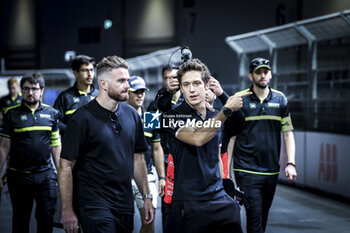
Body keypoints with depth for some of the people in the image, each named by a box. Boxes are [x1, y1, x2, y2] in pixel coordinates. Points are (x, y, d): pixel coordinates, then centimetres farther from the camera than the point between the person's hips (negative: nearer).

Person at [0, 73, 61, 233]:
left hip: (45, 174, 1)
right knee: (20, 220, 10)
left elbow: (56, 145, 11)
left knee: (47, 217, 1)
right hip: (18, 176, -1)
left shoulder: (51, 113, 6)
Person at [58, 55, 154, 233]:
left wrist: (147, 197, 12)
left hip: (125, 205, 6)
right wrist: (67, 210, -14)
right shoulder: (82, 118, -10)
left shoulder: (132, 115, 8)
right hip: (94, 205, -6)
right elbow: (66, 167, -10)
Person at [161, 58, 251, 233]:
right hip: (189, 202, -5)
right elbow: (197, 139, -23)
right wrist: (227, 109, -19)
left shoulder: (216, 116, 14)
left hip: (219, 197, 5)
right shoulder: (172, 117, -6)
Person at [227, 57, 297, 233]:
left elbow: (287, 133, 10)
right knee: (255, 219, -10)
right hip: (247, 171, -4)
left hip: (272, 171, 4)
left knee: (263, 217, 13)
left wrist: (291, 163, 0)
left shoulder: (280, 99, 7)